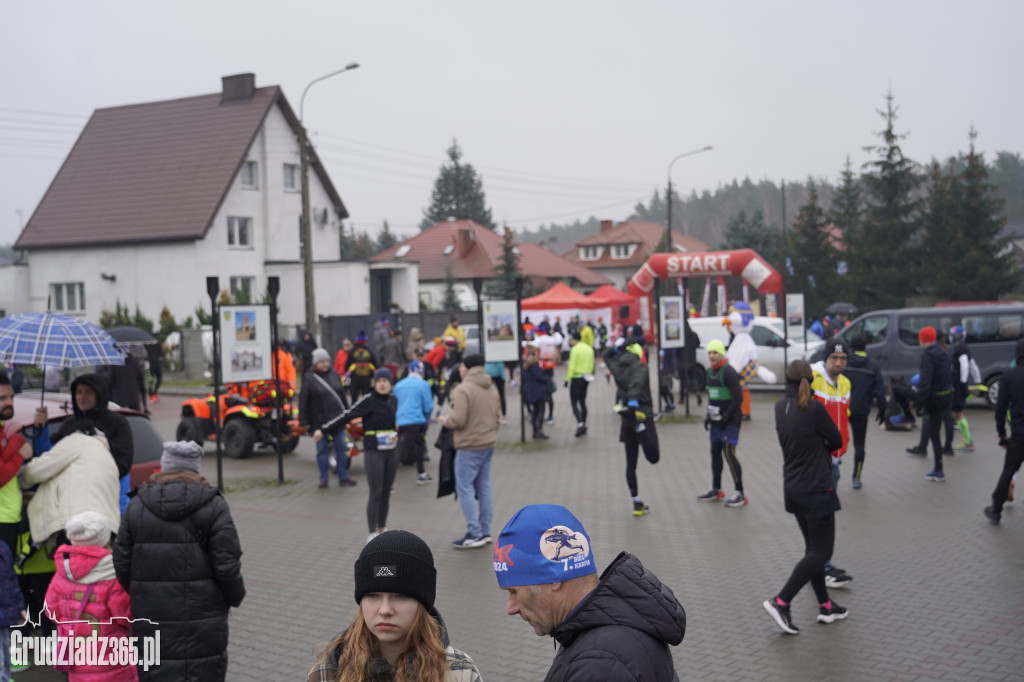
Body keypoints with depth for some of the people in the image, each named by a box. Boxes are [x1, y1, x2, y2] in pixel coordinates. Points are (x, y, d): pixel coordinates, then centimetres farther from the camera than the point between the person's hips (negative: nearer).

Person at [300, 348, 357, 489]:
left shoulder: (333, 375, 7)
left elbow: (342, 394, 17)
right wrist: (305, 422, -9)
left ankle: (343, 477, 13)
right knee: (322, 449, 5)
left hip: (337, 419, 4)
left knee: (341, 447, 5)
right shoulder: (309, 378, -7)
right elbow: (303, 402, -6)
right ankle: (324, 479, 15)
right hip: (319, 421, -4)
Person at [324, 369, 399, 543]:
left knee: (386, 492, 11)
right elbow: (347, 415, -14)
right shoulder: (368, 401, -11)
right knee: (375, 494, -5)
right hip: (374, 452, -6)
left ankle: (382, 529, 22)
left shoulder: (393, 400, 7)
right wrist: (325, 429, -16)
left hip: (391, 452, 6)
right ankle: (372, 534, 2)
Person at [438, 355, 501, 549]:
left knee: (465, 488, -2)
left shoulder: (463, 389, -16)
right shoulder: (491, 389, 11)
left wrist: (446, 421, -2)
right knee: (483, 487, 13)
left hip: (469, 447, -8)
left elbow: (458, 420, -21)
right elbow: (498, 418, 14)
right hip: (488, 444, 8)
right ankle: (485, 532, 18)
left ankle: (474, 534, -4)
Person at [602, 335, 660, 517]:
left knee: (630, 463, 9)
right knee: (653, 458, -3)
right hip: (643, 416, -5)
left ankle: (637, 504, 12)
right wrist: (633, 401, -43)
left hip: (627, 421, 5)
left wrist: (618, 345, 13)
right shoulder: (640, 367, -8)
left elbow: (605, 355, 27)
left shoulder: (617, 367, 6)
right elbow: (637, 383, -29)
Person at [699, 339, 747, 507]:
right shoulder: (710, 372, 12)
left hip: (730, 420, -8)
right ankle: (716, 490, 25)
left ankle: (740, 494, -6)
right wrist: (708, 416, 14)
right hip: (717, 420, 9)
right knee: (715, 452, 13)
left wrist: (726, 417, -17)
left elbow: (738, 398, -17)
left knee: (728, 454, -11)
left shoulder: (728, 372, -15)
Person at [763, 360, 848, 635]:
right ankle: (781, 601, -7)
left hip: (792, 488, 7)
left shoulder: (780, 407, 2)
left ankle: (825, 606, 23)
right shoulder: (815, 409, -18)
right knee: (820, 551, 0)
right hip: (817, 489, -7)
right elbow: (836, 441, -6)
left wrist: (815, 447, 3)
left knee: (813, 547, 17)